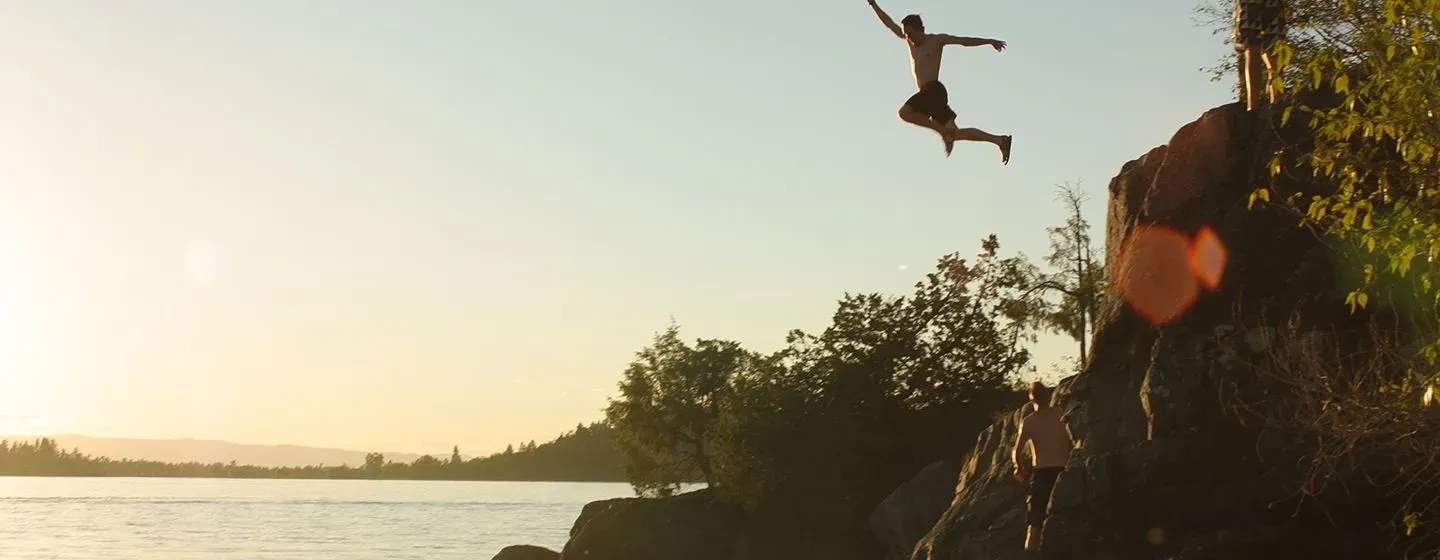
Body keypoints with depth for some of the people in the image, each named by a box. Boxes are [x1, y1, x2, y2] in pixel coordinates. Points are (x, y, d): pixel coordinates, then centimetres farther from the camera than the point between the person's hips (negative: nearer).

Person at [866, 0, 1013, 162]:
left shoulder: (936, 40, 1)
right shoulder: (910, 40, 19)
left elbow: (963, 41, -3)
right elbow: (889, 23, 24)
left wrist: (989, 41, -9)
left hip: (934, 90, -8)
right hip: (927, 94, 8)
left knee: (904, 112, -24)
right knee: (954, 133, 4)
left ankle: (943, 131, -21)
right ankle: (1000, 140, 5)